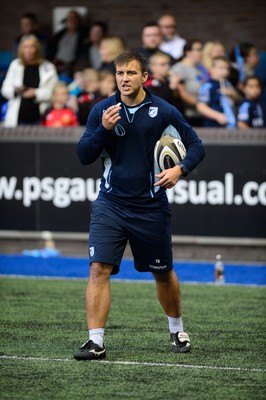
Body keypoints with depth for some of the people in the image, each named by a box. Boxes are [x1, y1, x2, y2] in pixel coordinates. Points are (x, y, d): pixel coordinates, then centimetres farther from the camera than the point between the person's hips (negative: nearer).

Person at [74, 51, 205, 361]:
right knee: (99, 269, -15)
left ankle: (177, 330, 36)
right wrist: (104, 129, -19)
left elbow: (195, 145, 2)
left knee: (163, 274, 13)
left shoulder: (164, 112, -5)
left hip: (151, 207, 0)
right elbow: (84, 155, -3)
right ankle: (96, 341, -14)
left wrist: (180, 169, -17)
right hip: (110, 204, 0)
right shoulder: (102, 110, -1)